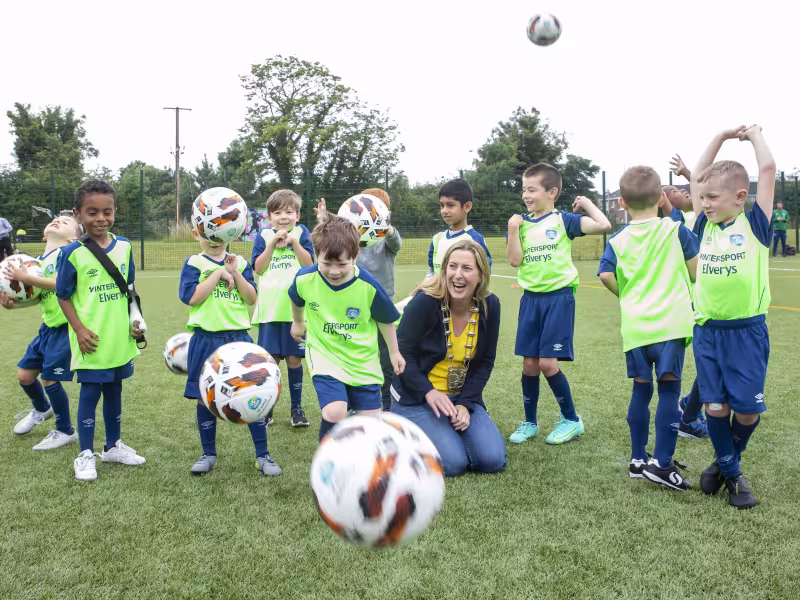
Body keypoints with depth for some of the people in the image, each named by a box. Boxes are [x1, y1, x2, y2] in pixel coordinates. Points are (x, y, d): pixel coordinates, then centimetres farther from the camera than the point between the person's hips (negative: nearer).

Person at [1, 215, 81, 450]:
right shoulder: (39, 260, 11)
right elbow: (38, 296, 14)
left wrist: (28, 279, -30)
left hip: (65, 327, -8)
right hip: (48, 326, 8)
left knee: (49, 379, -4)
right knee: (24, 374, 15)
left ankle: (65, 432, 16)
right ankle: (42, 409, 46)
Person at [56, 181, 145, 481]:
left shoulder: (124, 247, 1)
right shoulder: (73, 253, -12)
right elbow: (63, 296, -6)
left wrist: (135, 321, 6)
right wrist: (79, 330, -14)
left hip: (120, 338, 4)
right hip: (91, 340, -4)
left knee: (114, 391, 16)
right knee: (90, 394, 3)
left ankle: (113, 446, 32)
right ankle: (86, 455, 17)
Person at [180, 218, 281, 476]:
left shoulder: (239, 261, 7)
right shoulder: (194, 263, 1)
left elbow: (252, 298, -1)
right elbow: (192, 297, -14)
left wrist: (235, 273, -12)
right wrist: (218, 273, -14)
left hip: (238, 337, 1)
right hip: (206, 340, -1)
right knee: (205, 397, 8)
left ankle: (262, 455, 10)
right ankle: (208, 453, 25)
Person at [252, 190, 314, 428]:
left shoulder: (301, 232, 5)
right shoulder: (263, 235, 6)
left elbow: (309, 264, -5)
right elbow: (258, 268, -4)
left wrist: (293, 241, -14)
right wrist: (273, 243, -11)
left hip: (296, 307, 0)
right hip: (270, 307, 1)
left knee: (293, 358, 4)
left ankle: (296, 408, 17)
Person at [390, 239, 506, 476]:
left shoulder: (490, 306, -5)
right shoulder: (425, 301, -19)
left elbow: (485, 363, 2)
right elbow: (402, 356, -13)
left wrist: (466, 404, -9)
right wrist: (429, 393, -24)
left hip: (462, 397, 5)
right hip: (417, 396, -5)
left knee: (493, 460, -12)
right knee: (453, 462, -22)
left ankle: (447, 432, 17)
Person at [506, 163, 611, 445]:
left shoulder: (563, 220, -3)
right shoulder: (520, 223, 7)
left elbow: (603, 225, -15)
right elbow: (515, 260, -3)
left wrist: (586, 202, -4)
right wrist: (513, 229, -11)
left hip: (558, 297, -4)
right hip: (531, 299, 4)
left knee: (547, 363, -8)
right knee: (529, 363, 6)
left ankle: (572, 420, 11)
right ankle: (529, 422, 21)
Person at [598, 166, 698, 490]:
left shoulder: (618, 240, 4)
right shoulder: (675, 230, -1)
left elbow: (606, 275, -8)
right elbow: (696, 270, 0)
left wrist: (627, 295, 11)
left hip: (635, 326, 3)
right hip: (670, 322, -3)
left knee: (641, 389, 12)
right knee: (669, 390, -1)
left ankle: (638, 460, 21)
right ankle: (661, 463, -4)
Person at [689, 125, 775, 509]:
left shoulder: (755, 224, -4)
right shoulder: (705, 226, 6)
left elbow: (768, 169, -8)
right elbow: (697, 176, 11)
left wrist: (754, 133, 7)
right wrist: (723, 136, 16)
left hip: (747, 330, -3)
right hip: (707, 331, 3)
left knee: (748, 408, 2)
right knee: (715, 407, 3)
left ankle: (729, 461, 28)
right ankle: (729, 471, 23)